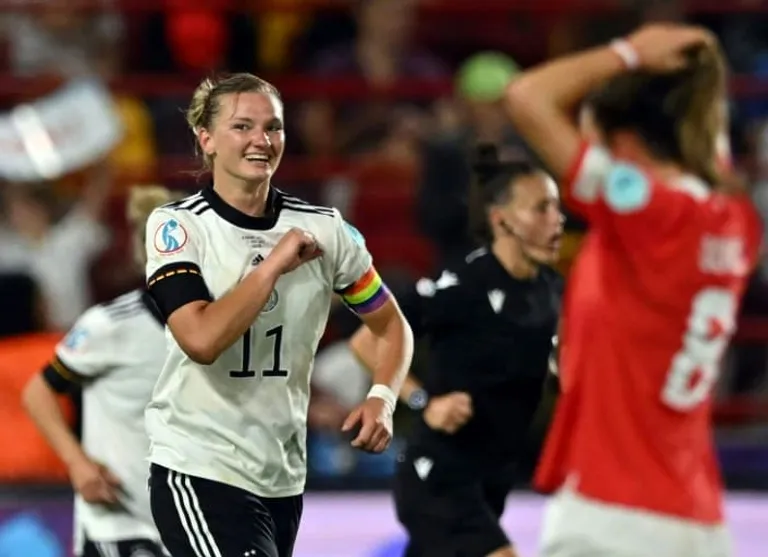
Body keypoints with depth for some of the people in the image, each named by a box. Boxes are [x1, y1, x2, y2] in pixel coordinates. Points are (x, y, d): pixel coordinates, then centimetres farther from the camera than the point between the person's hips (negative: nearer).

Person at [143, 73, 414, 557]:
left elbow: (392, 325, 12)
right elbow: (201, 340, -22)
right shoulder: (177, 225, -8)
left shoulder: (322, 229, 2)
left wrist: (382, 399, -6)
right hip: (201, 471, -5)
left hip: (284, 477, 5)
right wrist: (274, 264, -17)